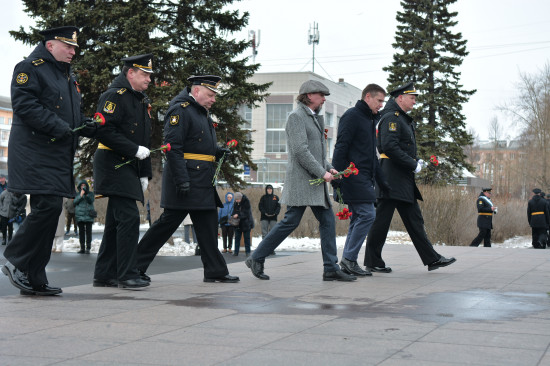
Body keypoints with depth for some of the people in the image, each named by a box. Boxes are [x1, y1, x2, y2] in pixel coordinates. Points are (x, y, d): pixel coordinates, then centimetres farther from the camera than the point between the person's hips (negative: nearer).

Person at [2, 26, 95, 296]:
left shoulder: (68, 76, 23)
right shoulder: (30, 68, -4)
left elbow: (74, 114, 26)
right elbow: (24, 103, -16)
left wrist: (91, 128, 6)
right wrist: (57, 127, -23)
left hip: (59, 154, 9)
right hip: (35, 151, -9)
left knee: (49, 210, 6)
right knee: (48, 205, -18)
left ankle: (35, 281, 10)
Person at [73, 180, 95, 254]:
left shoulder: (91, 194, 10)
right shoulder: (77, 195, 13)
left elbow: (91, 201, -6)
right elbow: (74, 203, 0)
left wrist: (86, 195, -19)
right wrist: (81, 196, -10)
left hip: (89, 215, -2)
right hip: (80, 215, 2)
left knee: (88, 232, -6)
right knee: (81, 232, 2)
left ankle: (88, 248, -6)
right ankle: (82, 248, 6)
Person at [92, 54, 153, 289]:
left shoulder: (142, 101, 19)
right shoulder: (115, 96, -10)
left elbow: (145, 139, 24)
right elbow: (104, 131, -20)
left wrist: (144, 173, 19)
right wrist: (135, 150, -20)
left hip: (129, 167, 10)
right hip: (114, 164, -10)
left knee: (116, 221, 10)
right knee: (129, 217, -15)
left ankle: (104, 275, 16)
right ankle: (126, 275, -12)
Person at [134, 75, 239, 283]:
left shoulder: (203, 112, 18)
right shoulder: (180, 110, -12)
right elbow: (173, 147, -19)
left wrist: (217, 152, 7)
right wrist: (181, 180, -24)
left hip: (203, 180, 10)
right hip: (186, 179, -10)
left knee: (207, 224, 9)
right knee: (169, 222, -5)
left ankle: (215, 271, 13)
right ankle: (136, 265, 5)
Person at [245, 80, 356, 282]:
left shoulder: (314, 117, 19)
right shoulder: (296, 116, -10)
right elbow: (300, 151, -18)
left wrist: (329, 167, 10)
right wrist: (322, 172, -16)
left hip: (315, 181, 9)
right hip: (301, 180, -9)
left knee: (327, 221, 4)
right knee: (291, 221, -8)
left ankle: (331, 268, 6)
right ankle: (256, 259, 3)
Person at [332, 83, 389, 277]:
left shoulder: (370, 120, 23)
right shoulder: (352, 116, -6)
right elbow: (341, 147, -14)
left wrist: (381, 180, 23)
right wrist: (337, 177, -21)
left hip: (363, 178, 10)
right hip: (353, 175, -10)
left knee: (358, 218, 8)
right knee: (367, 214, -13)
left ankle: (348, 262, 10)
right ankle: (349, 259, -9)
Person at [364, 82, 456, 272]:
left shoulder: (403, 119, 21)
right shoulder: (391, 117, -11)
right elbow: (389, 147, -23)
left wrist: (416, 161, 10)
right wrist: (413, 165, -18)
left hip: (403, 178, 11)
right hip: (391, 177, -11)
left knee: (414, 218, 10)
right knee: (382, 219, -4)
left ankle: (432, 259, 12)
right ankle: (372, 262, 3)